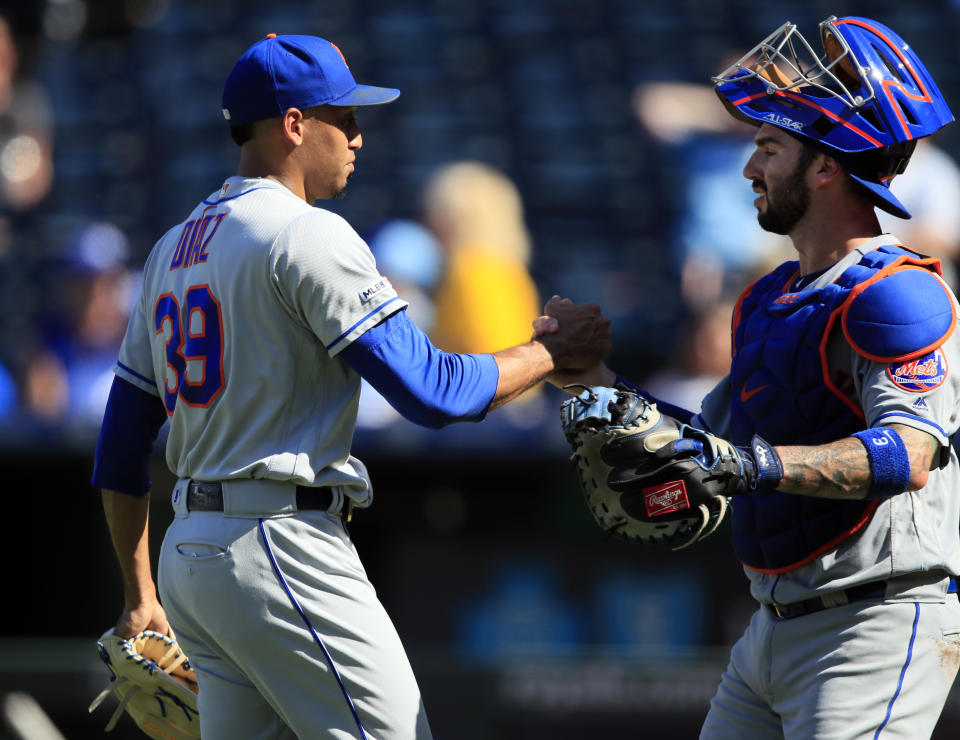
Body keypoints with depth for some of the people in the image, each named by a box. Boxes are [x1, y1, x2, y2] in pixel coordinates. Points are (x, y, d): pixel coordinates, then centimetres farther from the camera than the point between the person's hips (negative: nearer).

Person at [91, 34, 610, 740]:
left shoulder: (171, 250, 17)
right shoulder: (307, 236, -10)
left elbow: (121, 446, 19)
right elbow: (429, 390, -16)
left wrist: (139, 593, 24)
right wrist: (552, 351, -2)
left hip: (187, 552, 9)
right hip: (281, 546, -9)